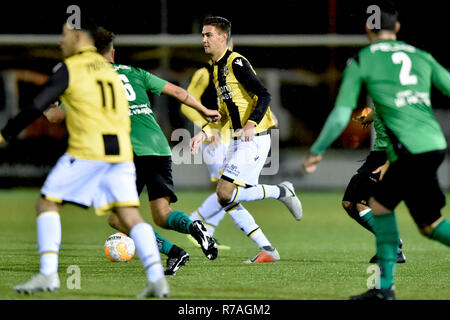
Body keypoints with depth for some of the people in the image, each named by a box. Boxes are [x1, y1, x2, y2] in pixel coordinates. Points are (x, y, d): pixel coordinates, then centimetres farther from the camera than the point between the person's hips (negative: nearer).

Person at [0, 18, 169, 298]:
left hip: (86, 151, -6)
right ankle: (157, 278, -16)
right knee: (131, 216, 0)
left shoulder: (70, 68, 1)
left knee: (48, 204, 6)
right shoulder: (109, 69, 22)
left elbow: (37, 107, -5)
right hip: (120, 151, 6)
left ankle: (48, 274, -5)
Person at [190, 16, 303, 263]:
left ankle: (280, 192, 1)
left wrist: (251, 125, -31)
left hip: (254, 139, -9)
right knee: (227, 199, 2)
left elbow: (264, 95, -18)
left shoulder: (236, 63, -12)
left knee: (225, 193, -16)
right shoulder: (216, 68, 16)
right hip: (237, 140, 9)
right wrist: (204, 133, 12)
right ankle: (267, 250, 7)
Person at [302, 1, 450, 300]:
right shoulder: (421, 57, 17)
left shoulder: (361, 61, 4)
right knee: (380, 203, 17)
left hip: (410, 150, -6)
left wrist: (316, 151, 14)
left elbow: (340, 116, 2)